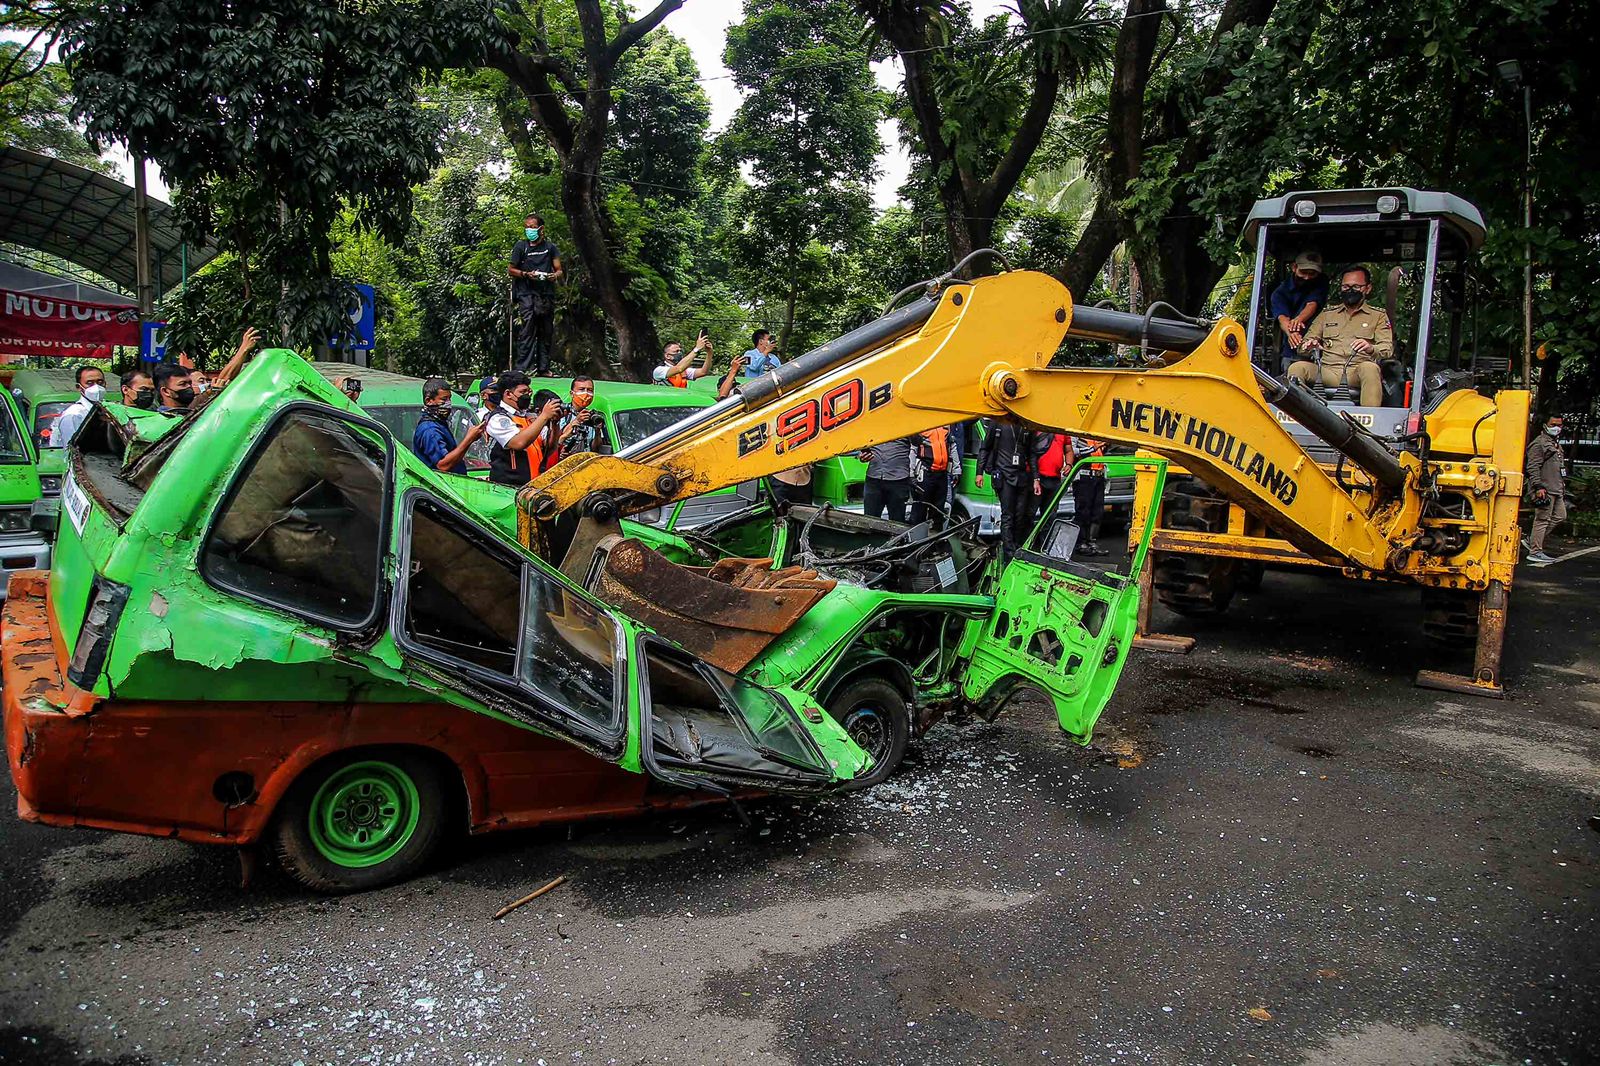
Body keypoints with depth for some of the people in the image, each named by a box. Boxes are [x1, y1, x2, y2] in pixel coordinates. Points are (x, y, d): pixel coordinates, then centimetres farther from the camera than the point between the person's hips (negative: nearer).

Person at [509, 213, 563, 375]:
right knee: (527, 330, -13)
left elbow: (559, 270, 11)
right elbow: (511, 269, 9)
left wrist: (555, 275, -12)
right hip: (527, 294, -3)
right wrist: (526, 274, -8)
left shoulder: (550, 247, 11)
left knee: (546, 332, 5)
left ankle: (543, 368, 12)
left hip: (547, 294, 3)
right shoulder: (520, 246, 7)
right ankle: (524, 368, -16)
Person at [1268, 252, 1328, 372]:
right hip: (1289, 352, 0)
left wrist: (1298, 319, -40)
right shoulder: (1280, 292, -2)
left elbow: (1312, 305, -16)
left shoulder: (1320, 283, 2)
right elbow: (1282, 318, -19)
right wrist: (1291, 332, -44)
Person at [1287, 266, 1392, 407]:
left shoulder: (1378, 316, 20)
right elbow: (1302, 347, 20)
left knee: (1370, 368, -36)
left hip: (1357, 374, -1)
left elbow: (1388, 349, 6)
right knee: (1297, 367, -26)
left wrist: (1371, 349, -19)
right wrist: (1308, 346, -7)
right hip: (1327, 372, 2)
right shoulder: (1326, 315, 27)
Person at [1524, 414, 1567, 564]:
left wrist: (1563, 486, 26)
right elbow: (1533, 467, -17)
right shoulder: (1539, 443, -10)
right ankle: (1535, 552, -4)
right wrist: (1538, 487, -24)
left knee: (1560, 516, 12)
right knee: (1542, 519, -8)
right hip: (1545, 489, -10)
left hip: (1556, 490, 10)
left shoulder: (1556, 444, 21)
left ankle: (1532, 540, 17)